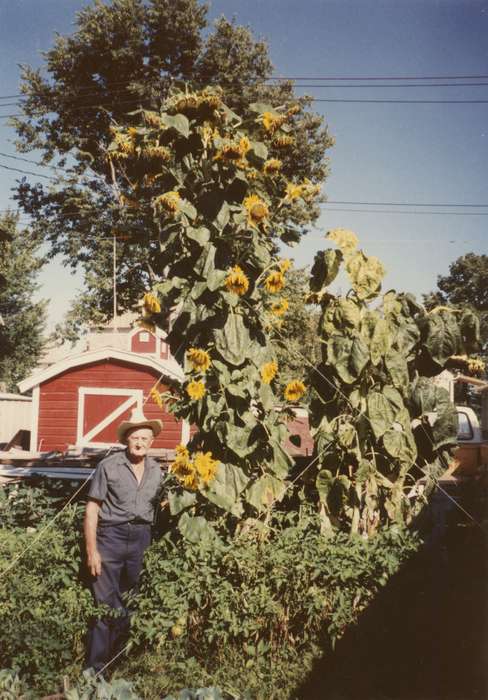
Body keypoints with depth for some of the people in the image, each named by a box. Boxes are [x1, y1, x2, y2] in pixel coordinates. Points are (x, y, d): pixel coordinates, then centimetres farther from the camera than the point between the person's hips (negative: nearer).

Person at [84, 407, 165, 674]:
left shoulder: (156, 470, 7)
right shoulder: (109, 466, -6)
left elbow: (157, 507, 12)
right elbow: (92, 508, -6)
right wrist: (91, 551, -10)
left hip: (141, 537, 4)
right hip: (111, 535, -4)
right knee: (105, 604, -4)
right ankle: (95, 669, 6)